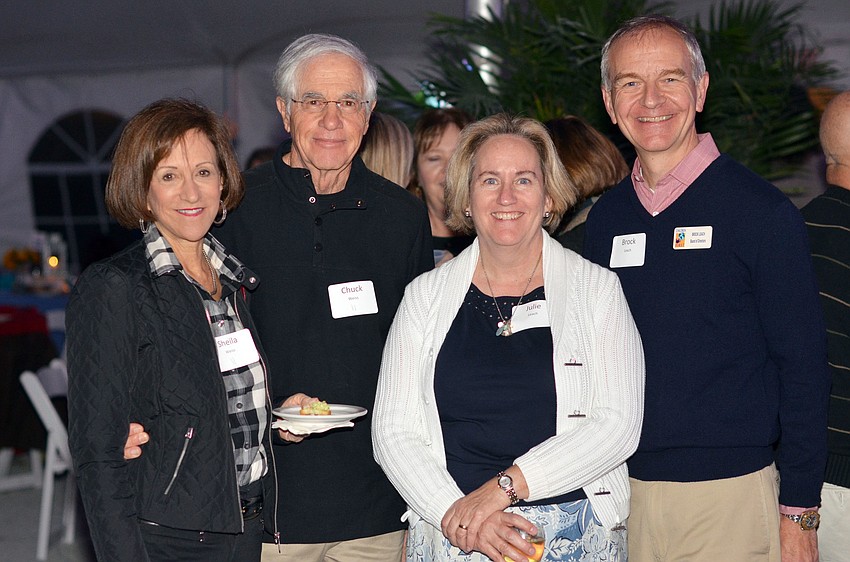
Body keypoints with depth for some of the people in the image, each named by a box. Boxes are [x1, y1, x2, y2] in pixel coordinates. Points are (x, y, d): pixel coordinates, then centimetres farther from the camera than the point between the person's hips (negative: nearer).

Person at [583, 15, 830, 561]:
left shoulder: (761, 210, -6)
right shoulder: (605, 219, 7)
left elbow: (802, 367, -6)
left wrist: (799, 511, -9)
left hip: (731, 494, -4)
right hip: (623, 491, 4)